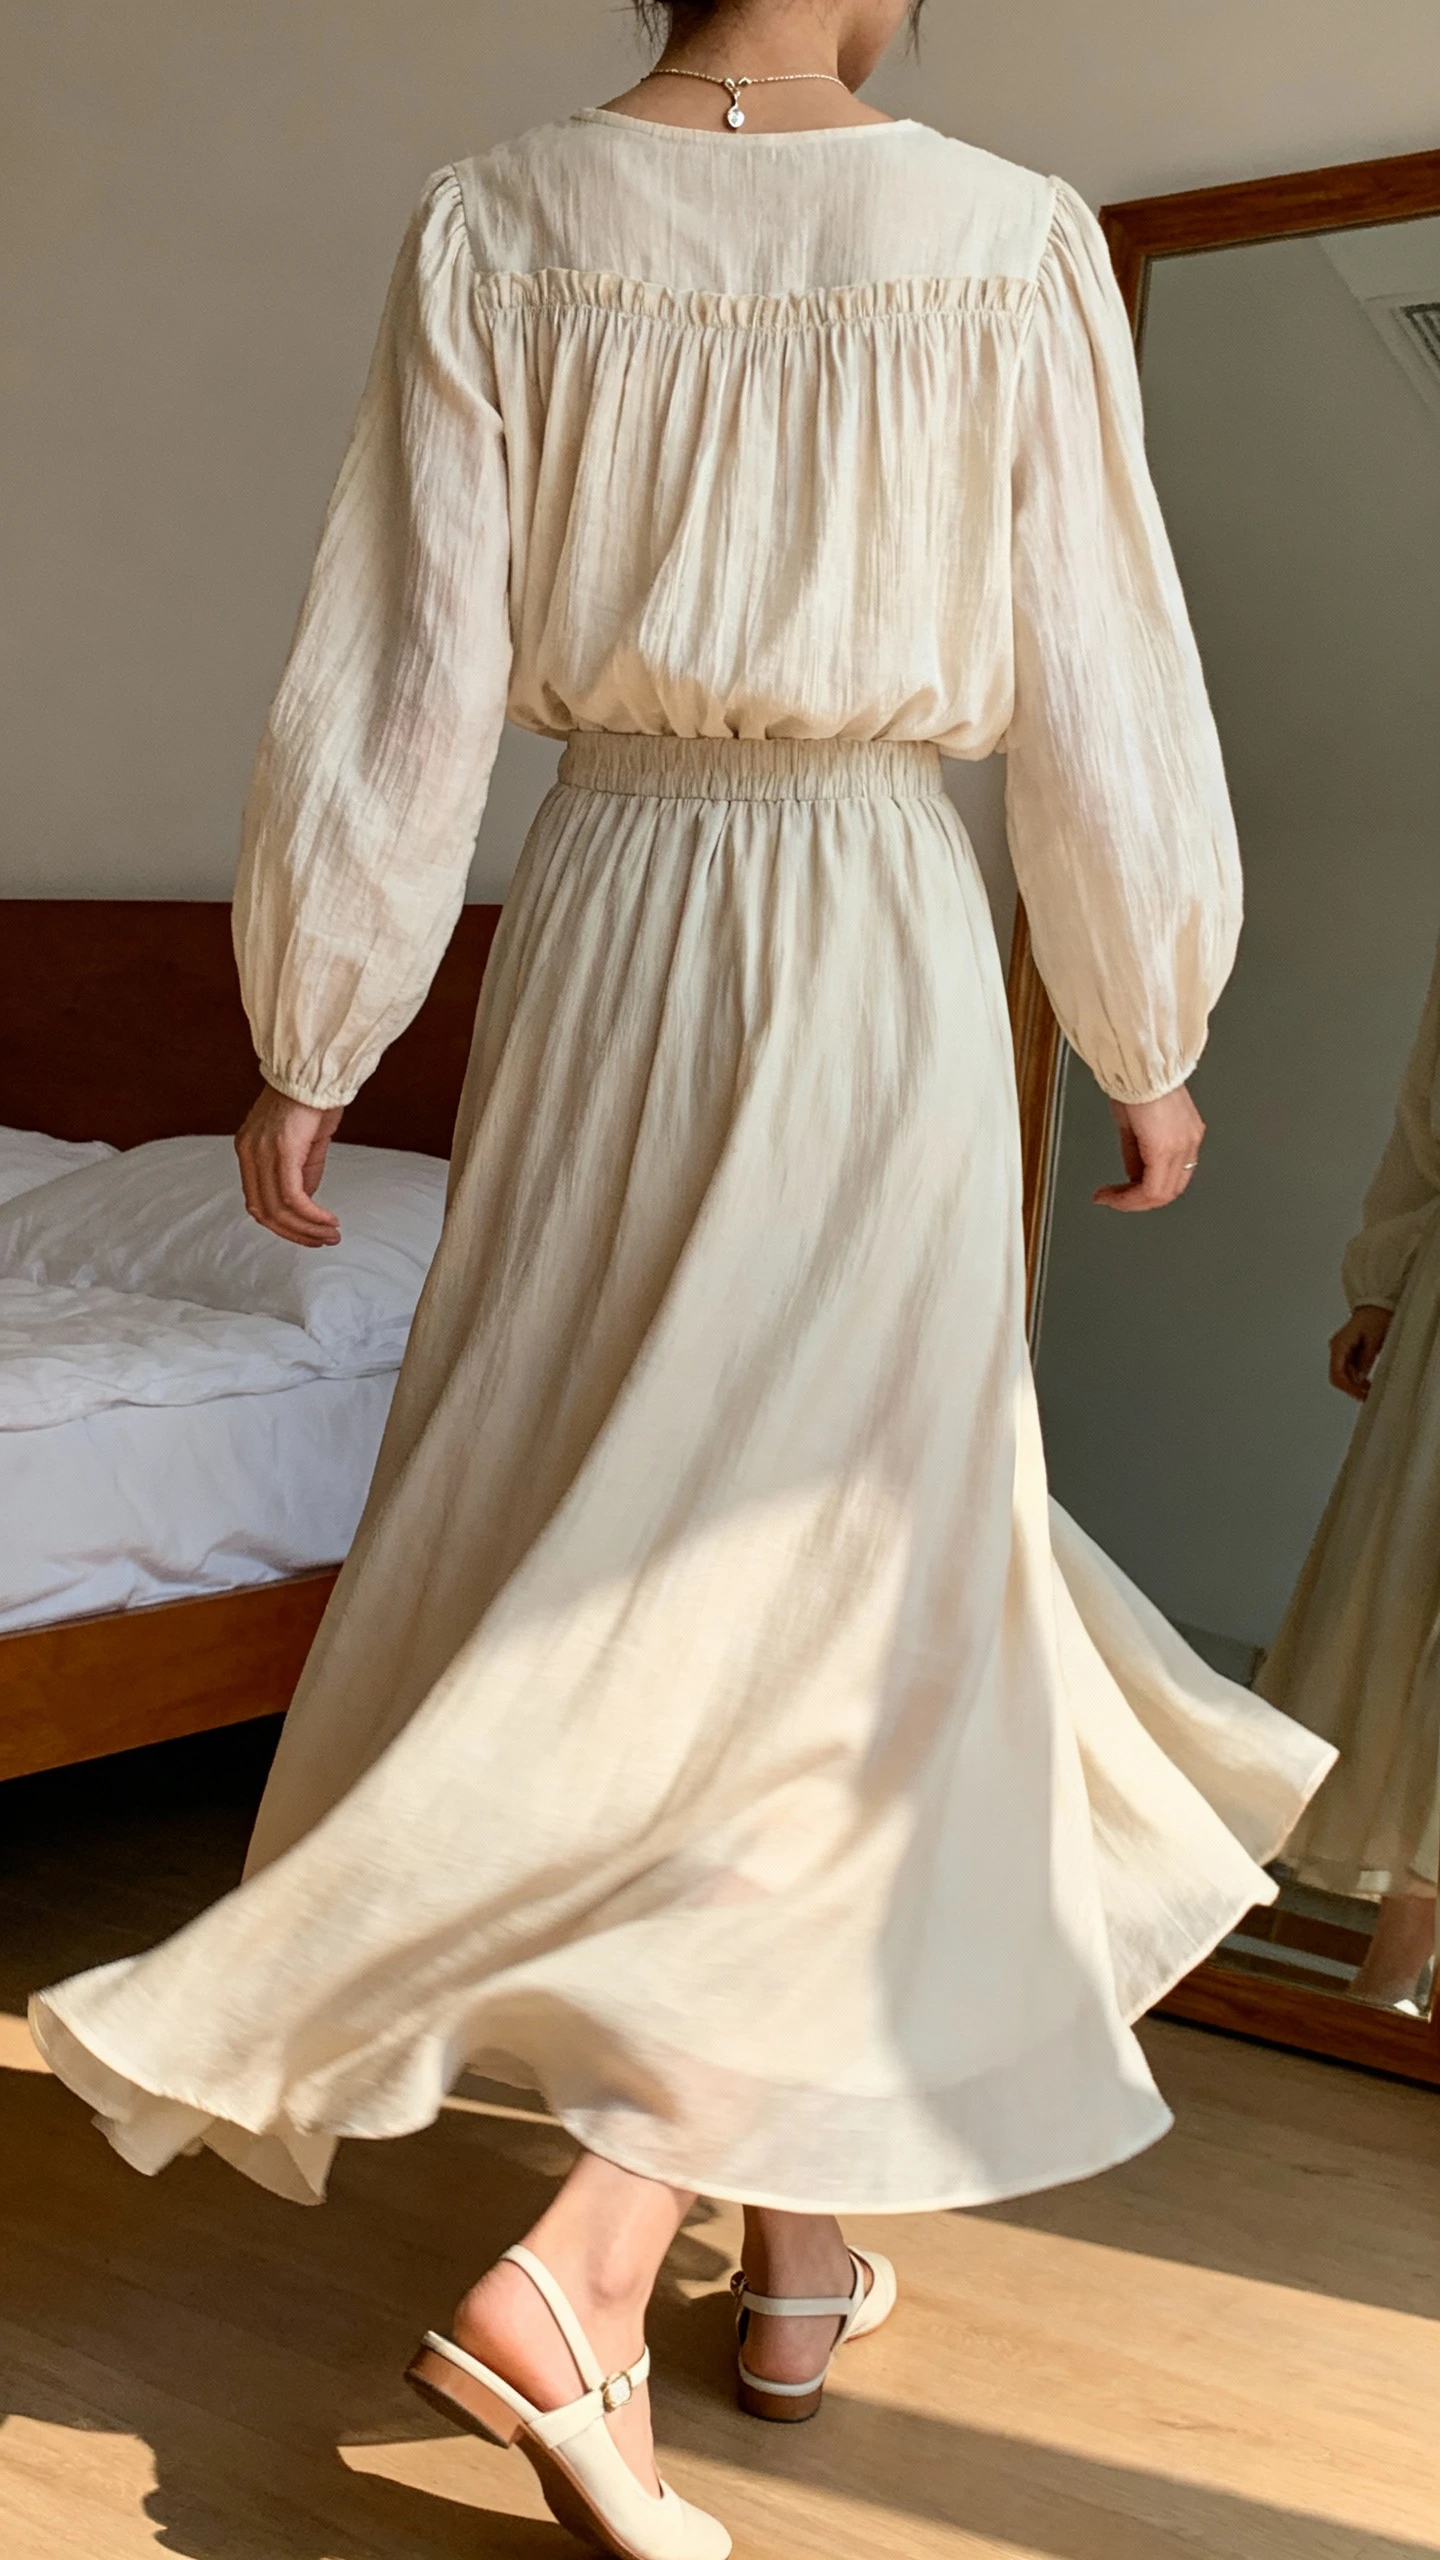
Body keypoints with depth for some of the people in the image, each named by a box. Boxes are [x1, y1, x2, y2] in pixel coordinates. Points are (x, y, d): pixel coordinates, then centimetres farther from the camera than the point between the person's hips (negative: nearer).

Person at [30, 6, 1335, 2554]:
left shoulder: (495, 227, -1)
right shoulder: (1009, 243, -6)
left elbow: (396, 690, -4)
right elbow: (1106, 710, -2)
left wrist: (305, 1044, 5)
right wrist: (1152, 1043, 11)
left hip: (602, 929, 3)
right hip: (880, 941, -2)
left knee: (601, 1547, 14)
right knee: (832, 1579, 3)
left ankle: (805, 2216, 27)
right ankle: (583, 2261, -9)